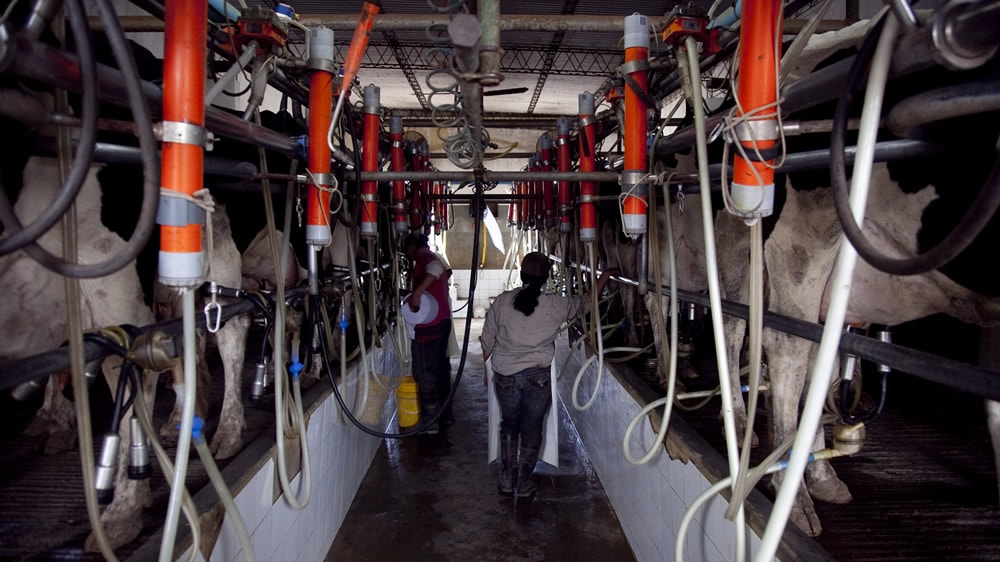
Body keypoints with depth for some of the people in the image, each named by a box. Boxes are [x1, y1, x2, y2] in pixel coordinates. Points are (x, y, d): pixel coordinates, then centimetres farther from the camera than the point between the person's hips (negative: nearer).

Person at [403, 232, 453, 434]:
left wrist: (416, 293, -37)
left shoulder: (423, 256, -10)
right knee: (441, 367, 18)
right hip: (443, 321, 10)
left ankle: (429, 422, 3)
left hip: (429, 326, -10)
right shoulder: (433, 258, 20)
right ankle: (444, 412, 28)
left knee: (425, 373, -2)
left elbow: (436, 268, -33)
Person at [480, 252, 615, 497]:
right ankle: (525, 483, 25)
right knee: (532, 429, 15)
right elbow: (587, 301, 7)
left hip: (505, 375, 2)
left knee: (509, 425, 21)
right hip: (537, 377, -1)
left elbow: (487, 343, 1)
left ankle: (507, 479, 29)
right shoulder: (556, 306, -10)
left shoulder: (501, 302, -7)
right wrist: (605, 275, 22)